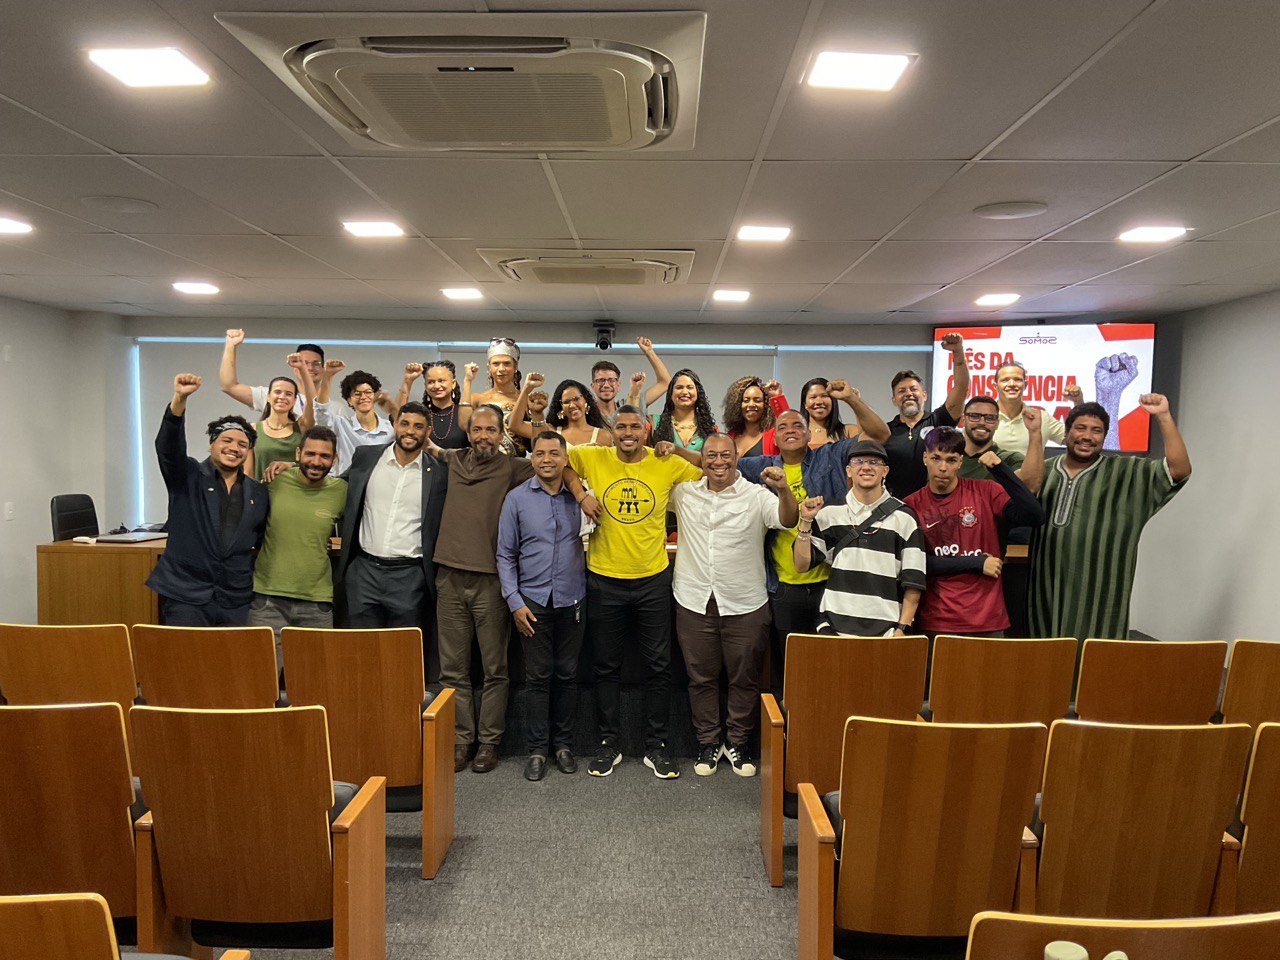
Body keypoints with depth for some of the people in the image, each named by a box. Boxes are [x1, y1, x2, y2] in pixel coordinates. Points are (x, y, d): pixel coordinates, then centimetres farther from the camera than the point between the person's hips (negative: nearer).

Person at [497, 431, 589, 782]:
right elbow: (506, 555, 1)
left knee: (567, 674, 9)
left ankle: (563, 742, 23)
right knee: (538, 676, 3)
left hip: (572, 601, 1)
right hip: (534, 601, -1)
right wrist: (515, 602, -5)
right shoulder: (517, 498, 0)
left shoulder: (578, 497, 2)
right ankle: (538, 748, 15)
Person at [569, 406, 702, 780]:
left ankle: (656, 747, 22)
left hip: (652, 579, 0)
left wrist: (678, 451, -7)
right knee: (606, 666, 11)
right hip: (604, 580, 0)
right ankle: (608, 745, 26)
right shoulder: (593, 459, -4)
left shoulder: (669, 464, -2)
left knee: (658, 665, 7)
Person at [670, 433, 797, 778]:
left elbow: (788, 520, -14)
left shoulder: (757, 495, -2)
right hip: (694, 602, 2)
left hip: (745, 604, -2)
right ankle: (708, 742, 28)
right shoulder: (684, 493, 6)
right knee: (701, 677, 12)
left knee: (745, 677, 9)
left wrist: (783, 490, -33)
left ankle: (738, 742, 27)